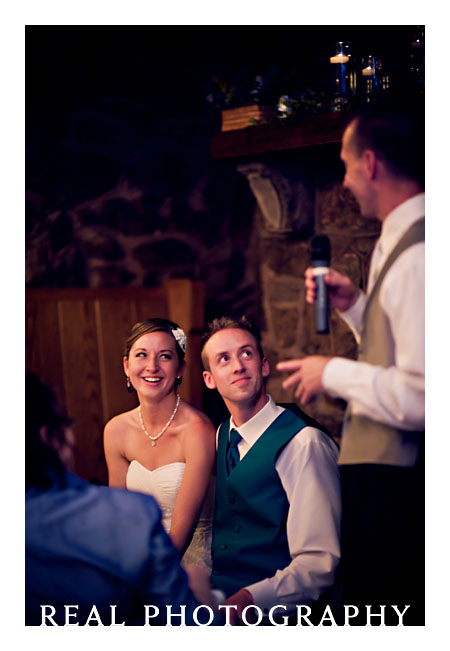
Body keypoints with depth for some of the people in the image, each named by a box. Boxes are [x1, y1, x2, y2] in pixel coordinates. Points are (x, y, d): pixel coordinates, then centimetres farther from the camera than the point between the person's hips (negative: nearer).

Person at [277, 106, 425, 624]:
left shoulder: (415, 257, -22)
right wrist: (354, 306, 9)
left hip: (392, 481, -10)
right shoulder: (398, 245, 11)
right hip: (380, 467, 10)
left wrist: (335, 374, -15)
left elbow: (421, 395, -28)